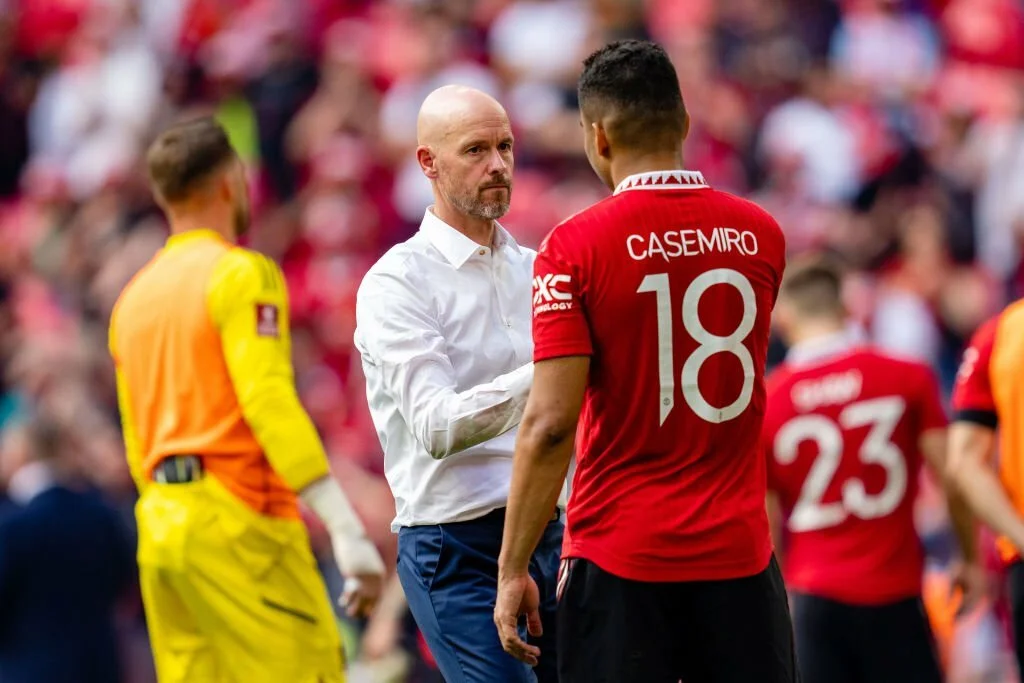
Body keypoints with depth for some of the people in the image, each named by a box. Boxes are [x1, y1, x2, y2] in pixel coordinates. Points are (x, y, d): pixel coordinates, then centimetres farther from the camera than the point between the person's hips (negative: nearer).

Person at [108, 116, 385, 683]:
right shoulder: (242, 274, -5)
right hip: (238, 521, -8)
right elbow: (270, 403, -17)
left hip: (160, 527, 8)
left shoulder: (133, 297, 18)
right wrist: (347, 530, -20)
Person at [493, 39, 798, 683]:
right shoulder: (761, 235, 4)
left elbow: (551, 424, -13)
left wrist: (513, 572, -8)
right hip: (740, 556, 3)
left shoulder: (575, 248, -9)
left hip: (620, 560, -3)